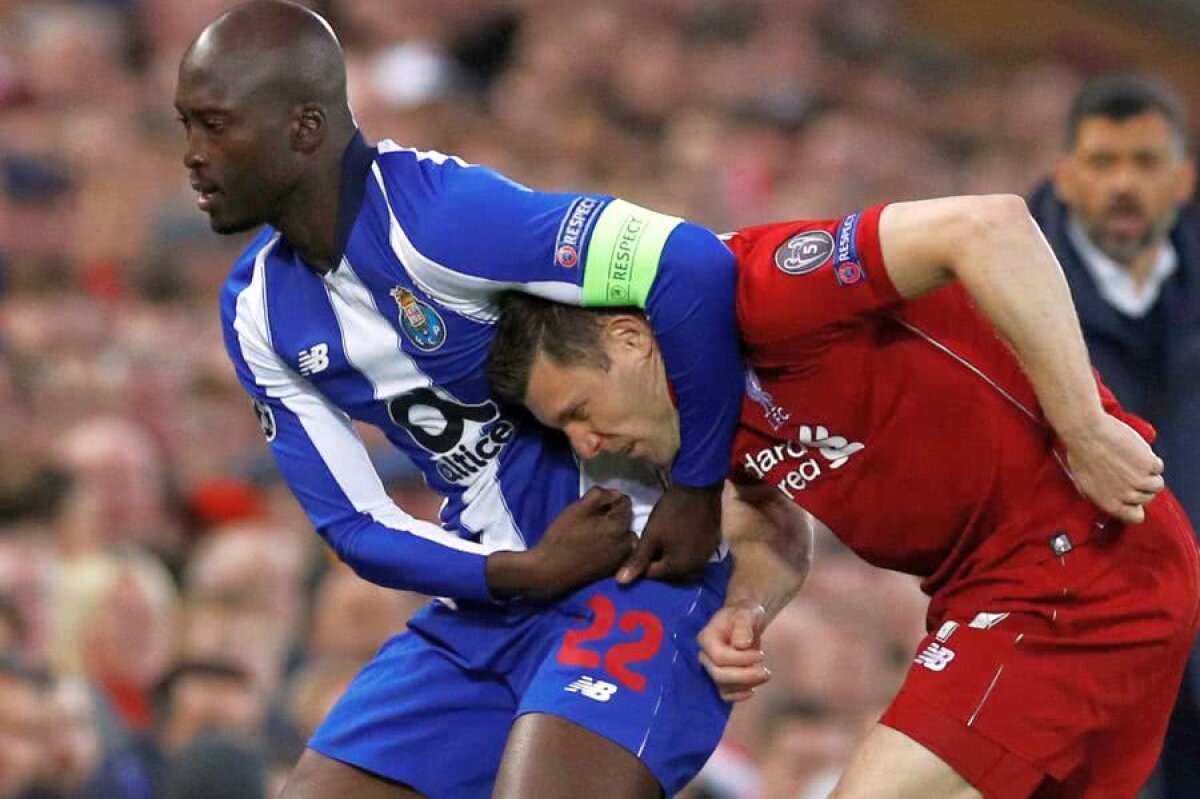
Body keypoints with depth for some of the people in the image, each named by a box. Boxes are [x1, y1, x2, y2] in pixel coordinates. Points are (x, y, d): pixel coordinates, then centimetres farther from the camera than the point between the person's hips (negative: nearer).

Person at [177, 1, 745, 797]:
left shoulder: (435, 214, -23)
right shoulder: (257, 310, 2)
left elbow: (695, 268, -31)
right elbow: (355, 527, 3)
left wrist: (697, 491, -21)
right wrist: (520, 573, -15)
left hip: (637, 572, -8)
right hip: (484, 606, 8)